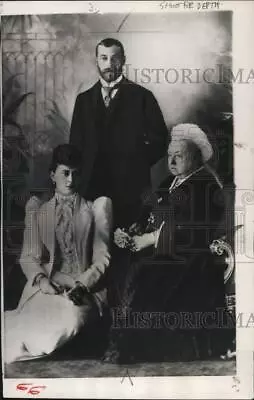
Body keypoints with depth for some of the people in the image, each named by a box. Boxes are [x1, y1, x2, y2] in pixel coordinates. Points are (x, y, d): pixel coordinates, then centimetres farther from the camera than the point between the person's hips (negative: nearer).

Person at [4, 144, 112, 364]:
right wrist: (41, 280, -13)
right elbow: (28, 257, 9)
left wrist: (83, 285, -15)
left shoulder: (94, 210, 12)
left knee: (70, 320, -33)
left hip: (85, 288, 0)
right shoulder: (37, 212, 16)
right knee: (37, 321, -33)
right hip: (45, 286, 0)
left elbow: (102, 257, 3)